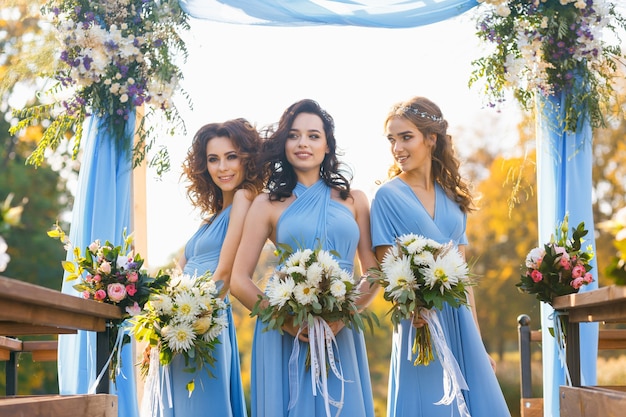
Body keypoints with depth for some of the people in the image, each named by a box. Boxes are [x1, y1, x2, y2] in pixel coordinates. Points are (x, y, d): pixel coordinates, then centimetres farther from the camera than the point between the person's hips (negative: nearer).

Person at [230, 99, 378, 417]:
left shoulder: (353, 200, 10)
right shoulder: (268, 205, 5)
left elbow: (373, 271, 5)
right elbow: (239, 280, 0)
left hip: (341, 333, 1)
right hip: (284, 332, -1)